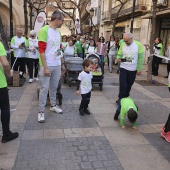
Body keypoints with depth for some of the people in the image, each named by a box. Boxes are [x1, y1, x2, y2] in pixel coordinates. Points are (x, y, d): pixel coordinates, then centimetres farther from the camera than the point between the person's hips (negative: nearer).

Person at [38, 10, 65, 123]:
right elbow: (41, 50, -17)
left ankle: (53, 105, 31)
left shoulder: (58, 33, 13)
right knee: (44, 88, 0)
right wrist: (45, 67, -20)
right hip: (47, 66, -7)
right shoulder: (44, 30, -12)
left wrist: (62, 64, 18)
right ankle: (41, 111, 10)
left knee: (54, 87, 16)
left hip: (57, 65, 7)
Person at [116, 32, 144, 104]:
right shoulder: (122, 45, -1)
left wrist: (139, 69, -9)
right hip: (123, 68, 1)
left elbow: (141, 57, -6)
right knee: (122, 84, -6)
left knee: (129, 84, 11)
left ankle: (126, 97, 28)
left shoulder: (138, 45, -7)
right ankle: (121, 98, 4)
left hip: (133, 69, 0)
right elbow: (119, 54, 7)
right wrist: (118, 58, -18)